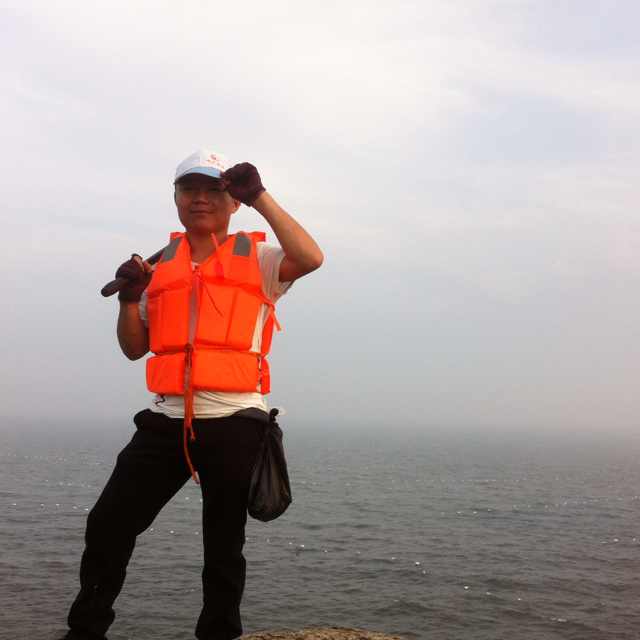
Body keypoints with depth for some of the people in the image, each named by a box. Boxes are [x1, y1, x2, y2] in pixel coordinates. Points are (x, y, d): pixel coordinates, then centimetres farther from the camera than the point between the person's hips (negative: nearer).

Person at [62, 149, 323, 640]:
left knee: (224, 544, 9)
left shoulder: (255, 259, 4)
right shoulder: (160, 264, 15)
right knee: (107, 525, 2)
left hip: (233, 423, -3)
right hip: (166, 421, 4)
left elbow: (310, 258, -17)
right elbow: (134, 348, 17)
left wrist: (261, 198, -13)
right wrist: (129, 298, -1)